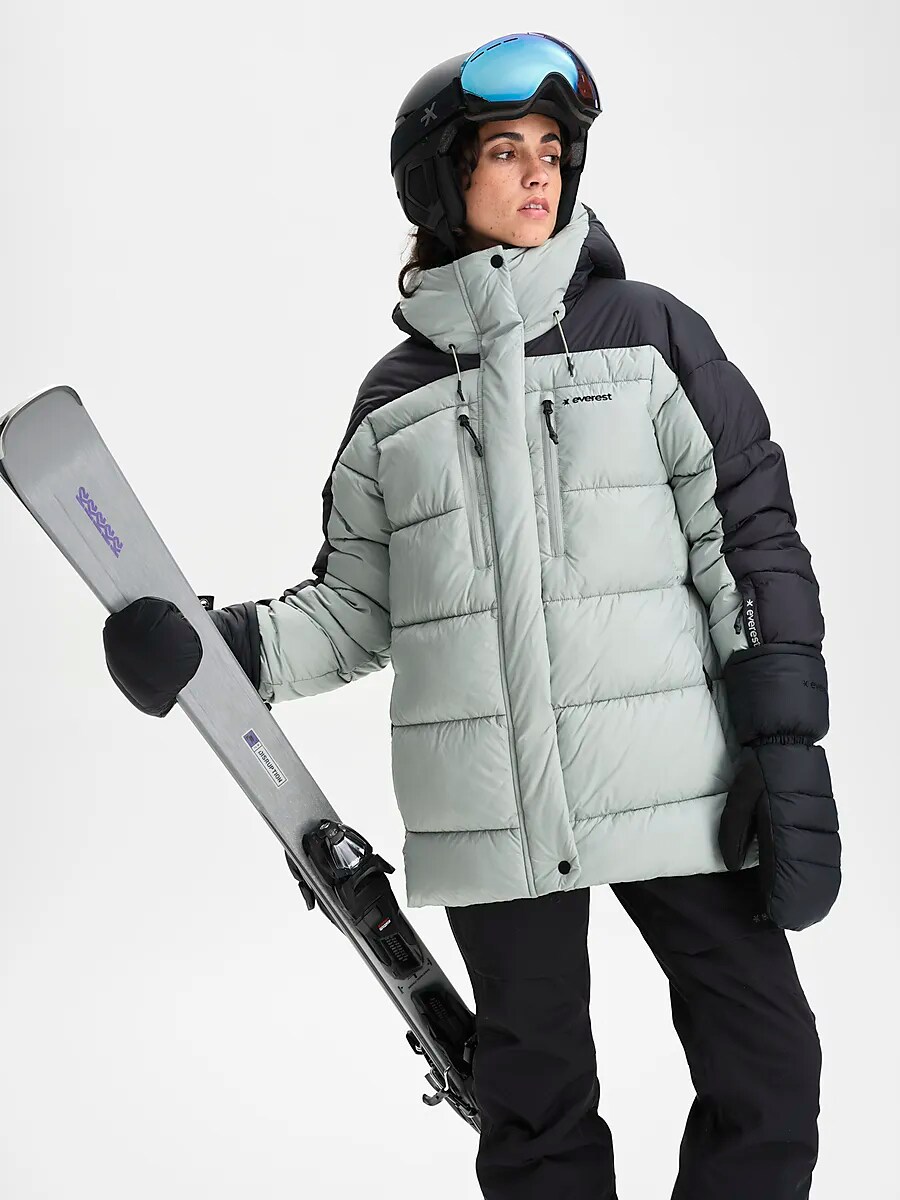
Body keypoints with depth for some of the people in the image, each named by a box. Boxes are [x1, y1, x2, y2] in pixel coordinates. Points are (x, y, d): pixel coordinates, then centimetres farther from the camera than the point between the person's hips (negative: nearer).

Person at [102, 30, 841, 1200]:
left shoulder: (647, 332, 4)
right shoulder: (395, 395, 9)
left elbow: (751, 536, 1)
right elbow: (360, 604, 12)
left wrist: (789, 747, -7)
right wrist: (219, 644, -5)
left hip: (672, 782, -1)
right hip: (494, 813, 1)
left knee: (768, 1071, 0)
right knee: (536, 1105, 10)